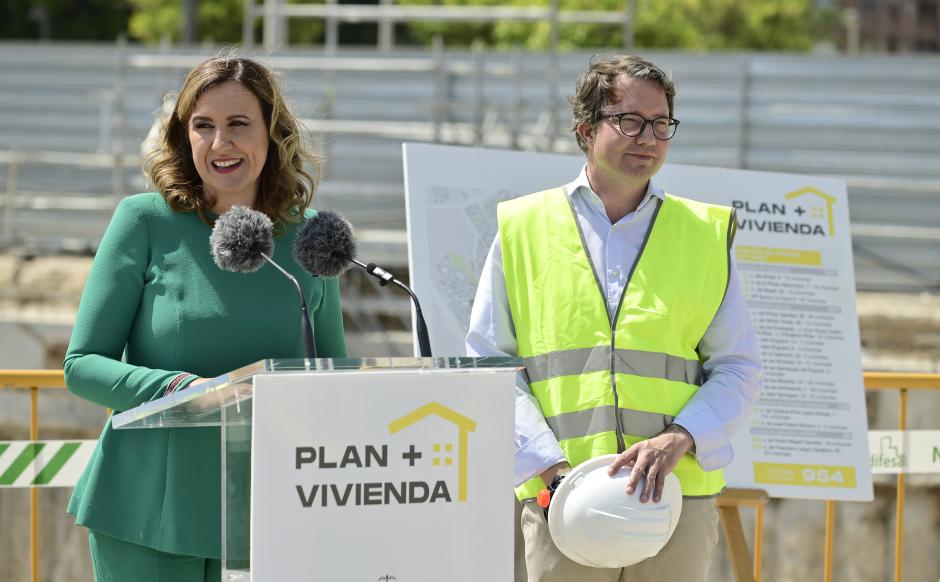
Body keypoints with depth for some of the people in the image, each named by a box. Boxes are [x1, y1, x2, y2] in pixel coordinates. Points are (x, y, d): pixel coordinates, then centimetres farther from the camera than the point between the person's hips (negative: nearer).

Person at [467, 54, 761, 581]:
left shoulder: (705, 235, 11)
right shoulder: (522, 230, 8)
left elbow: (739, 369, 9)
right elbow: (488, 365, 6)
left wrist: (678, 440, -10)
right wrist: (550, 463, -9)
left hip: (678, 497, 1)